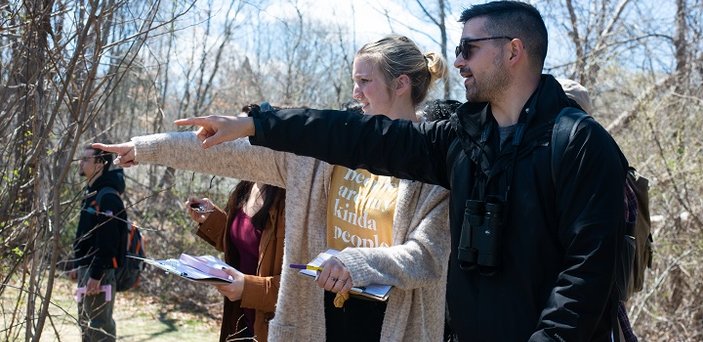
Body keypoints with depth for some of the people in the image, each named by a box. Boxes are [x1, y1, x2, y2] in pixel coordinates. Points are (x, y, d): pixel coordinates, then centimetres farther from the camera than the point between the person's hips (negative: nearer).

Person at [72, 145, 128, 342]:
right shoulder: (92, 193, 16)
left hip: (99, 271, -11)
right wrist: (80, 266, 20)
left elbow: (107, 241, -22)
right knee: (86, 321, 16)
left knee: (100, 325, -8)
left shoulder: (107, 196, -16)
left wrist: (96, 274, -24)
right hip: (87, 268, 11)